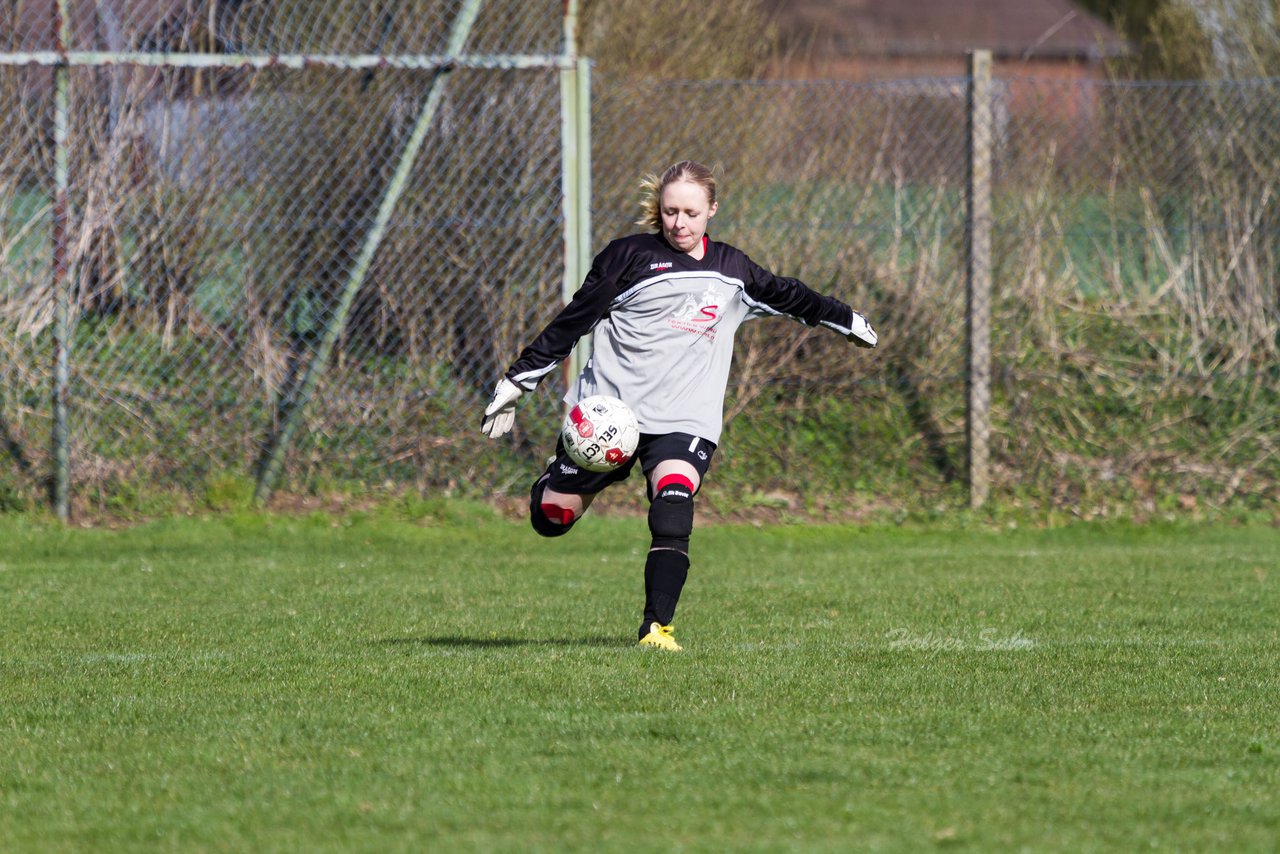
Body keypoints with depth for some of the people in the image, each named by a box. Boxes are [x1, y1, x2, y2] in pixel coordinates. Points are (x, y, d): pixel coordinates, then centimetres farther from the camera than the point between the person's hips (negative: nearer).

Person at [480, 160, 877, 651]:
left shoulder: (732, 271, 15)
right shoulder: (630, 257, 2)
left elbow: (788, 296, 34)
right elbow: (571, 323, 3)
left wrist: (848, 321, 47)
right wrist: (516, 383, 0)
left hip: (684, 421, 1)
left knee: (673, 511, -25)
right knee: (552, 518, -1)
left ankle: (657, 627, -23)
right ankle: (555, 480, 35)